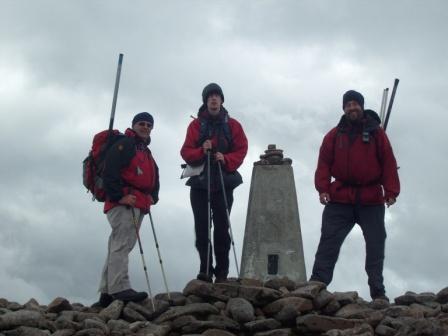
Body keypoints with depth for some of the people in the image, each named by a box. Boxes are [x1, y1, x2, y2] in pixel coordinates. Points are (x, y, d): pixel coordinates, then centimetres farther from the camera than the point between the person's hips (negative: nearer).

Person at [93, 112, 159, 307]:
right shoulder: (124, 144, -4)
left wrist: (153, 196, 11)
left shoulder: (146, 153, 26)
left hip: (138, 206, 10)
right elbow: (110, 171, -16)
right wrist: (119, 196, -21)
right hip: (122, 203, -10)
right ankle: (120, 288, -25)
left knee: (118, 247, 9)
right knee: (121, 244, -18)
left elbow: (153, 178, 29)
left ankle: (107, 293, 12)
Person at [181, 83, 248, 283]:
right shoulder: (196, 125, 7)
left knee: (221, 228, -4)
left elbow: (241, 150, 2)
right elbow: (186, 152, 1)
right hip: (199, 182, 1)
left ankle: (222, 272, -1)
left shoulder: (232, 125, 8)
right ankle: (205, 270, 5)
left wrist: (226, 159, -16)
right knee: (202, 228, 0)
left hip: (224, 182, -1)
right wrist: (201, 151, -19)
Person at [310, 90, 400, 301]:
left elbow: (388, 164, 2)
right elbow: (324, 163, 5)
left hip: (371, 201, 0)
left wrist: (391, 192, -8)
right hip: (340, 199, 1)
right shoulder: (335, 135, 10)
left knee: (376, 244, 0)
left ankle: (377, 291, 6)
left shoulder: (376, 133, 7)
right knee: (329, 241, -5)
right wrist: (323, 188, -9)